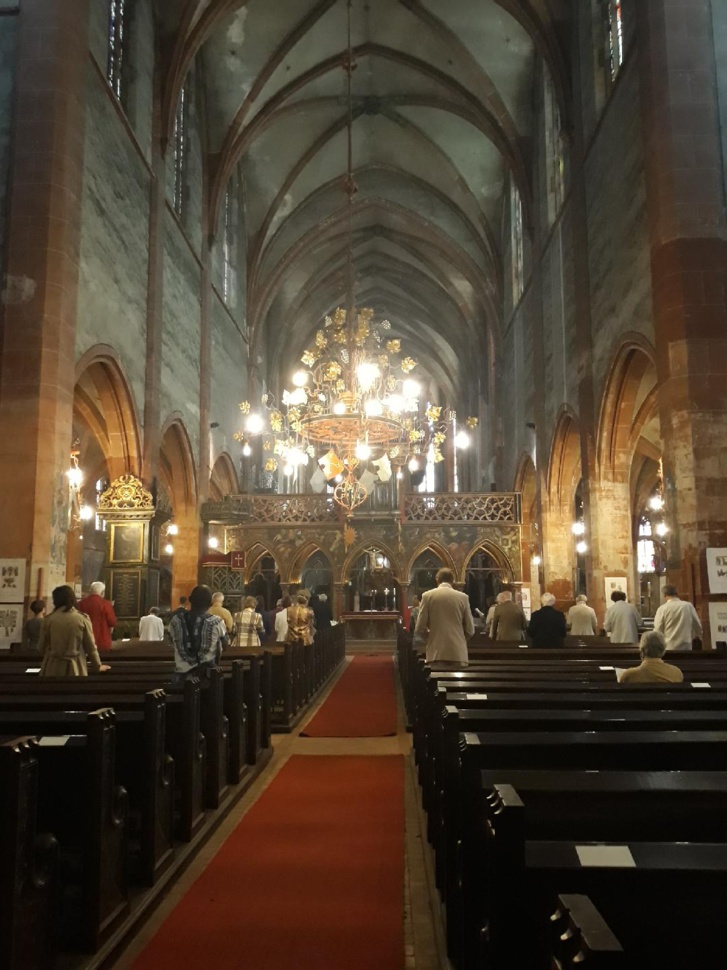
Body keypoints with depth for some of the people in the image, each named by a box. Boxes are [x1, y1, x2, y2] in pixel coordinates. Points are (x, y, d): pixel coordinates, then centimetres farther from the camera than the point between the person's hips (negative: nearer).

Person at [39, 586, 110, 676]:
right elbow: (91, 646, 0)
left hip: (53, 668, 1)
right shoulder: (83, 619, -5)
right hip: (75, 668, -1)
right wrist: (98, 666, 14)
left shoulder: (48, 620, -3)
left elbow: (41, 647, 8)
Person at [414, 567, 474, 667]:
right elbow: (470, 630, 4)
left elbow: (419, 629, -1)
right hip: (458, 653, 1)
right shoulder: (463, 597, 3)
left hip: (436, 653, -1)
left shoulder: (428, 596, 1)